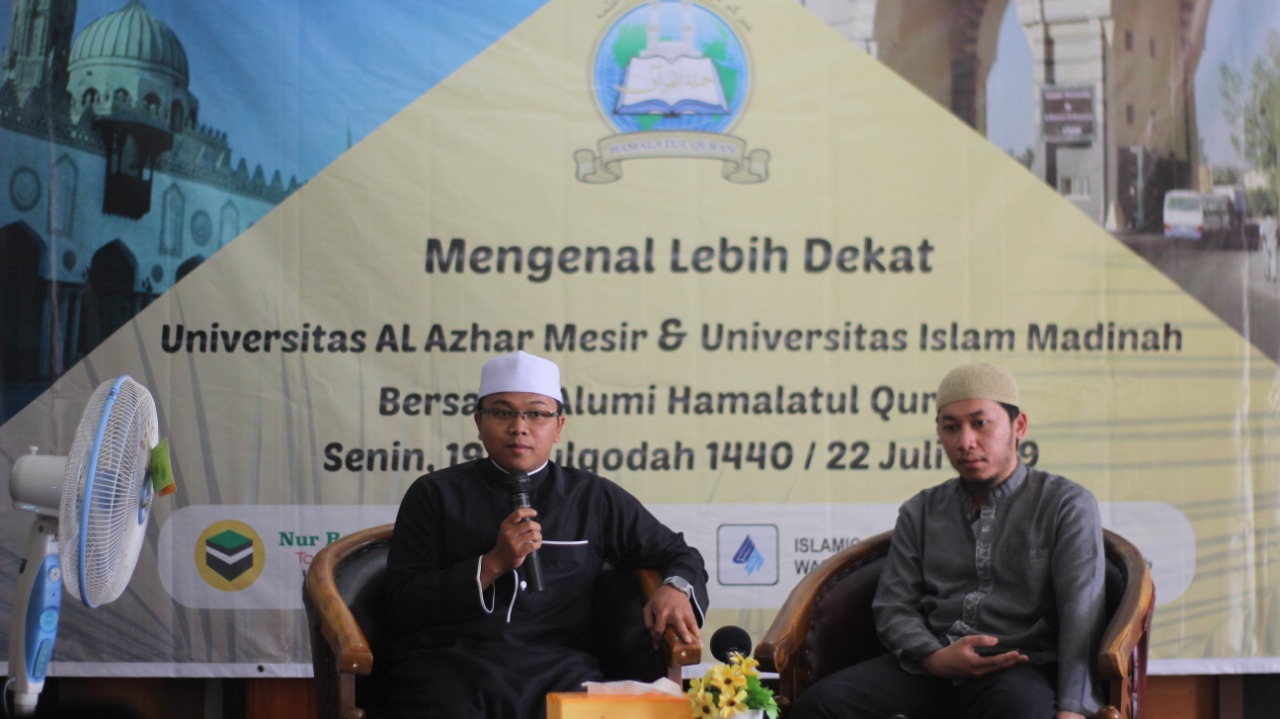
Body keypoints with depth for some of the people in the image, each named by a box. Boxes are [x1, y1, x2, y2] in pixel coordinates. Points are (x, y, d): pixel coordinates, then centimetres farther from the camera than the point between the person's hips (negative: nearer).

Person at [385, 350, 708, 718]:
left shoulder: (593, 498, 17)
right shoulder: (435, 494, 12)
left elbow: (678, 554, 25)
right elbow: (402, 605, 4)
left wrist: (675, 589, 1)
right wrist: (493, 564, -7)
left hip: (557, 666, 2)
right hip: (451, 663, -1)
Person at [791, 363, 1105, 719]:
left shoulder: (1066, 505, 7)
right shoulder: (920, 512, 20)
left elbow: (1081, 613, -5)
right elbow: (893, 606, 13)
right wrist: (935, 657, -10)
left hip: (1019, 669, -4)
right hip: (930, 667, 4)